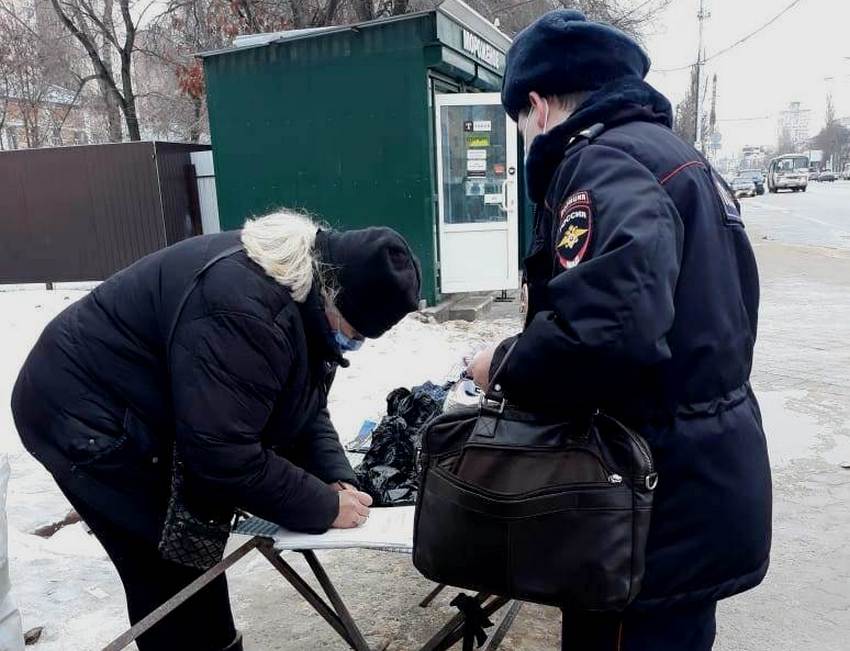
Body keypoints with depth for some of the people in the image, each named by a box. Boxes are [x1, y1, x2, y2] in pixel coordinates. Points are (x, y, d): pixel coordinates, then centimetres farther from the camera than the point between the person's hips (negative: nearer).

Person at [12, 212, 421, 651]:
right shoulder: (245, 308, -35)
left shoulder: (311, 291, -4)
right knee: (173, 574, -2)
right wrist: (325, 508, -23)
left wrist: (337, 478, -12)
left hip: (149, 413, 9)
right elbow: (224, 453, -33)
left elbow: (304, 407, 2)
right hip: (86, 417, -9)